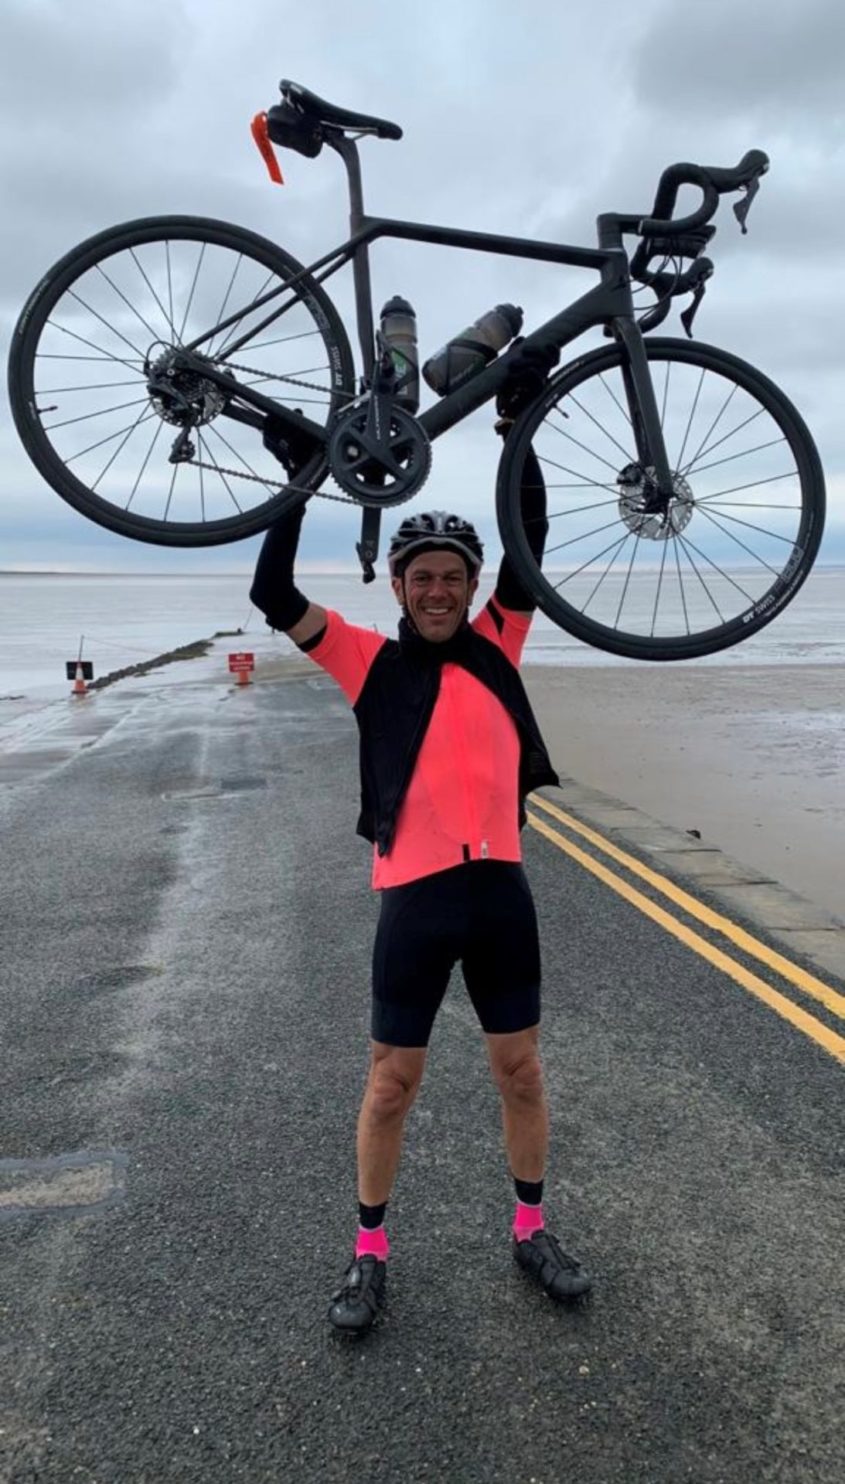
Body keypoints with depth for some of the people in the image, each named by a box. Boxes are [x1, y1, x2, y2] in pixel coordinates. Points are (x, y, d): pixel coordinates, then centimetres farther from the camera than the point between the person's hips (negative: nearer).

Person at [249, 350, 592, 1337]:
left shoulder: (495, 647, 6)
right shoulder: (372, 663, -1)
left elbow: (530, 541, 0)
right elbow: (275, 598, -9)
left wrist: (518, 426, -4)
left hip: (500, 890, 3)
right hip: (415, 899, -2)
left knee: (519, 1069, 15)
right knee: (391, 1081, 10)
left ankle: (531, 1233, 36)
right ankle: (369, 1253, 30)